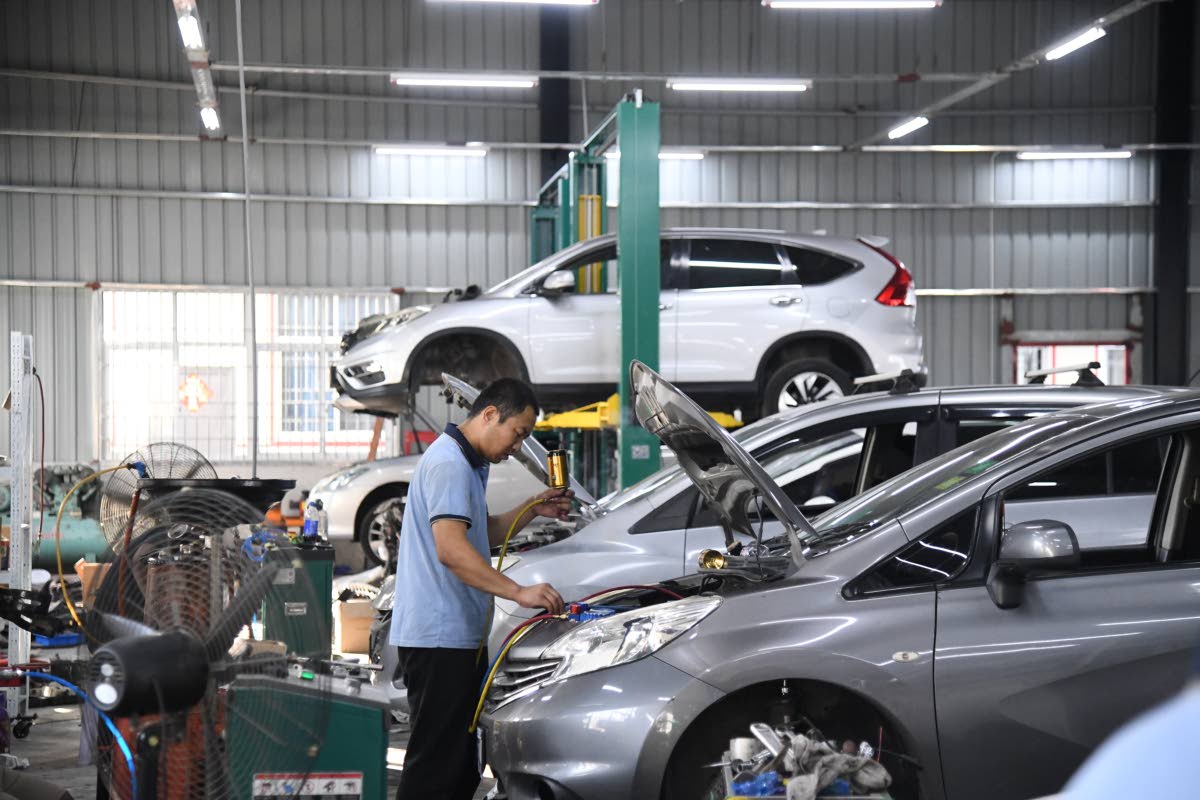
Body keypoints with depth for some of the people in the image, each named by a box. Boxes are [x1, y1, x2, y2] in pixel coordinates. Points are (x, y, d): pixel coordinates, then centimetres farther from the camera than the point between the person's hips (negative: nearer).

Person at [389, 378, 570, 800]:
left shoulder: (467, 464, 19)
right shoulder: (449, 464, -16)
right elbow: (451, 549, -27)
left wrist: (533, 510, 14)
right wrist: (520, 592, -29)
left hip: (459, 635, 11)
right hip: (438, 637, -11)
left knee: (463, 763, 15)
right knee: (435, 763, -8)